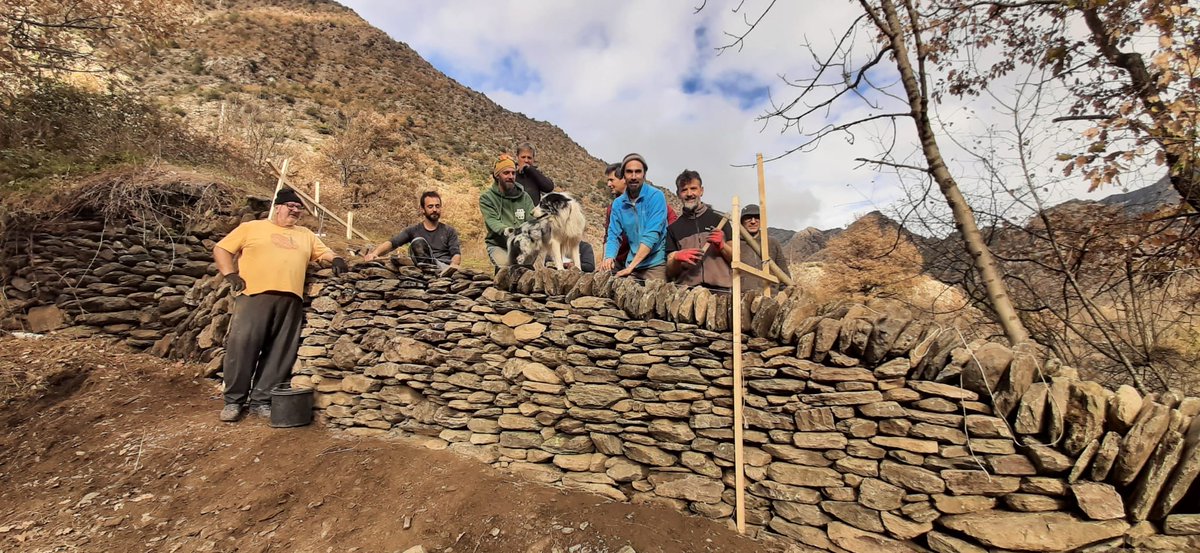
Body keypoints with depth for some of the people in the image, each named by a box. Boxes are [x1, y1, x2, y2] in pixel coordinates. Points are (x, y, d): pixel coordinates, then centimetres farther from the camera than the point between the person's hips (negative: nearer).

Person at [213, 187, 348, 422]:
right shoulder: (252, 227, 13)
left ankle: (261, 400, 12)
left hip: (290, 300, 3)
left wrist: (336, 259, 2)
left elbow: (324, 251, 25)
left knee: (278, 353, 3)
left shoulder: (306, 235, 23)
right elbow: (221, 249, 12)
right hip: (254, 295, -3)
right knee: (242, 346, -6)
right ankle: (234, 400, 7)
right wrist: (230, 274, -2)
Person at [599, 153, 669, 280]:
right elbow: (614, 236, 6)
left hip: (655, 264, -4)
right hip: (631, 265, 4)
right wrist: (609, 258, -16)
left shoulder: (656, 196, -9)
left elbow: (651, 235, -18)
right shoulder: (618, 204, 7)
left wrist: (631, 266, -23)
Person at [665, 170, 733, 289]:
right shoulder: (673, 228, 14)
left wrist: (721, 245, -5)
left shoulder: (719, 221, 12)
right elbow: (670, 272, 10)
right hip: (687, 288, 0)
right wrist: (677, 258, -9)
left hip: (720, 287, 0)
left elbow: (735, 258, 12)